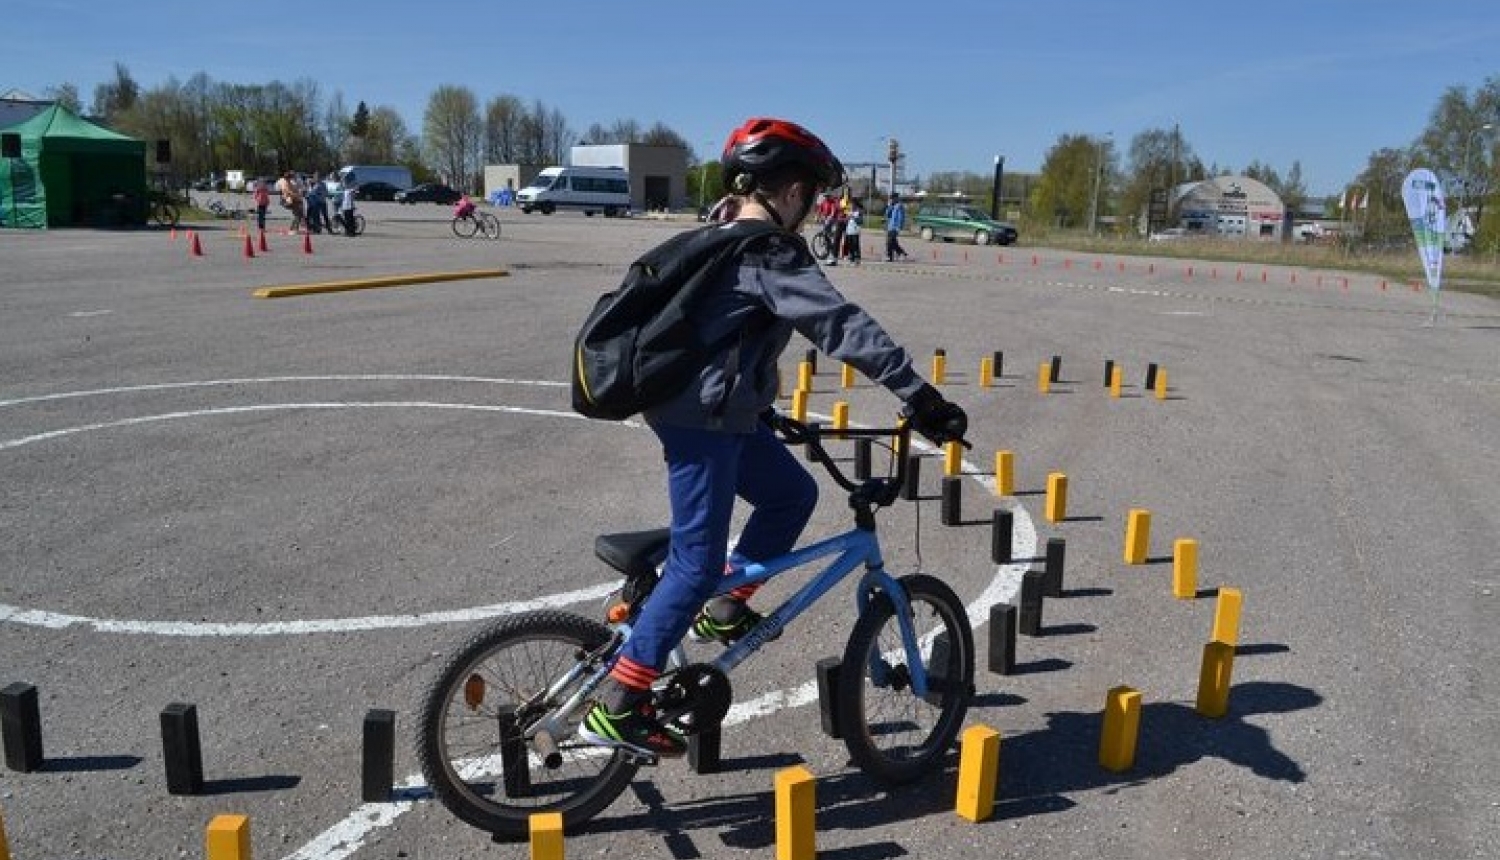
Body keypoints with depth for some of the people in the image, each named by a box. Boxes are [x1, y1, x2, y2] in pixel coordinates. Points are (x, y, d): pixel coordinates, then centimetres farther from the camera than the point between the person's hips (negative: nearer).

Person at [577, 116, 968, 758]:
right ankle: (616, 707, 2)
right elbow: (844, 327, -24)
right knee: (699, 560, -4)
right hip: (704, 418, -10)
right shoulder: (770, 254, -16)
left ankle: (723, 609, 26)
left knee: (792, 493, 19)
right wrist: (921, 397, -24)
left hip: (721, 411, 10)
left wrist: (766, 406, 33)